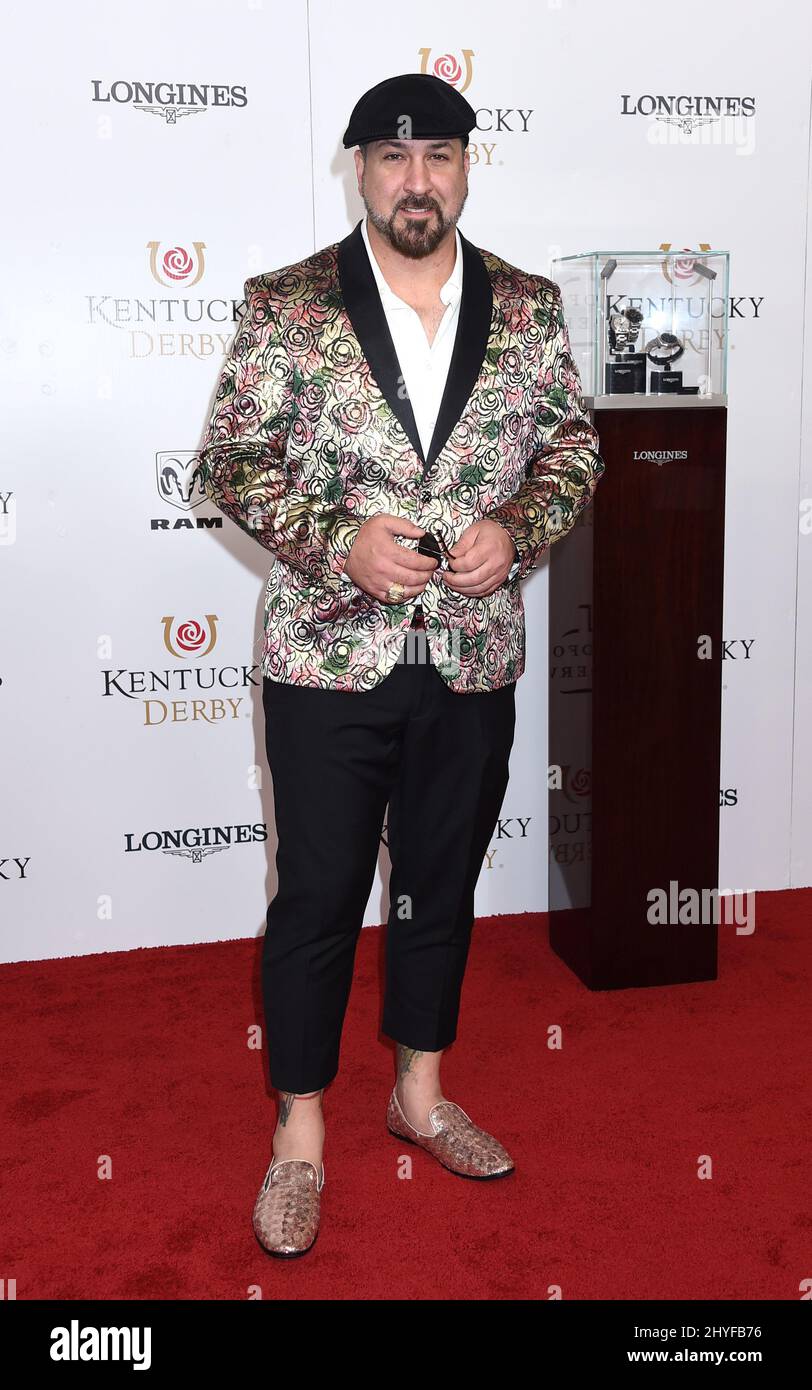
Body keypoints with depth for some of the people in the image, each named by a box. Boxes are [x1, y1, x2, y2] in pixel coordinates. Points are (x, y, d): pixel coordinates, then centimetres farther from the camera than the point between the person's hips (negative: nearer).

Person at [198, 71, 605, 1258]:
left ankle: (420, 1094, 37)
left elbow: (575, 447, 9)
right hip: (329, 659, -3)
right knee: (318, 896, 5)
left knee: (444, 884, 16)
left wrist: (518, 528, -11)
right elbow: (233, 460, -4)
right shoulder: (286, 306, -4)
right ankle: (300, 1136, 24)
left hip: (474, 659, 3)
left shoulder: (529, 309, 4)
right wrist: (338, 540, -19)